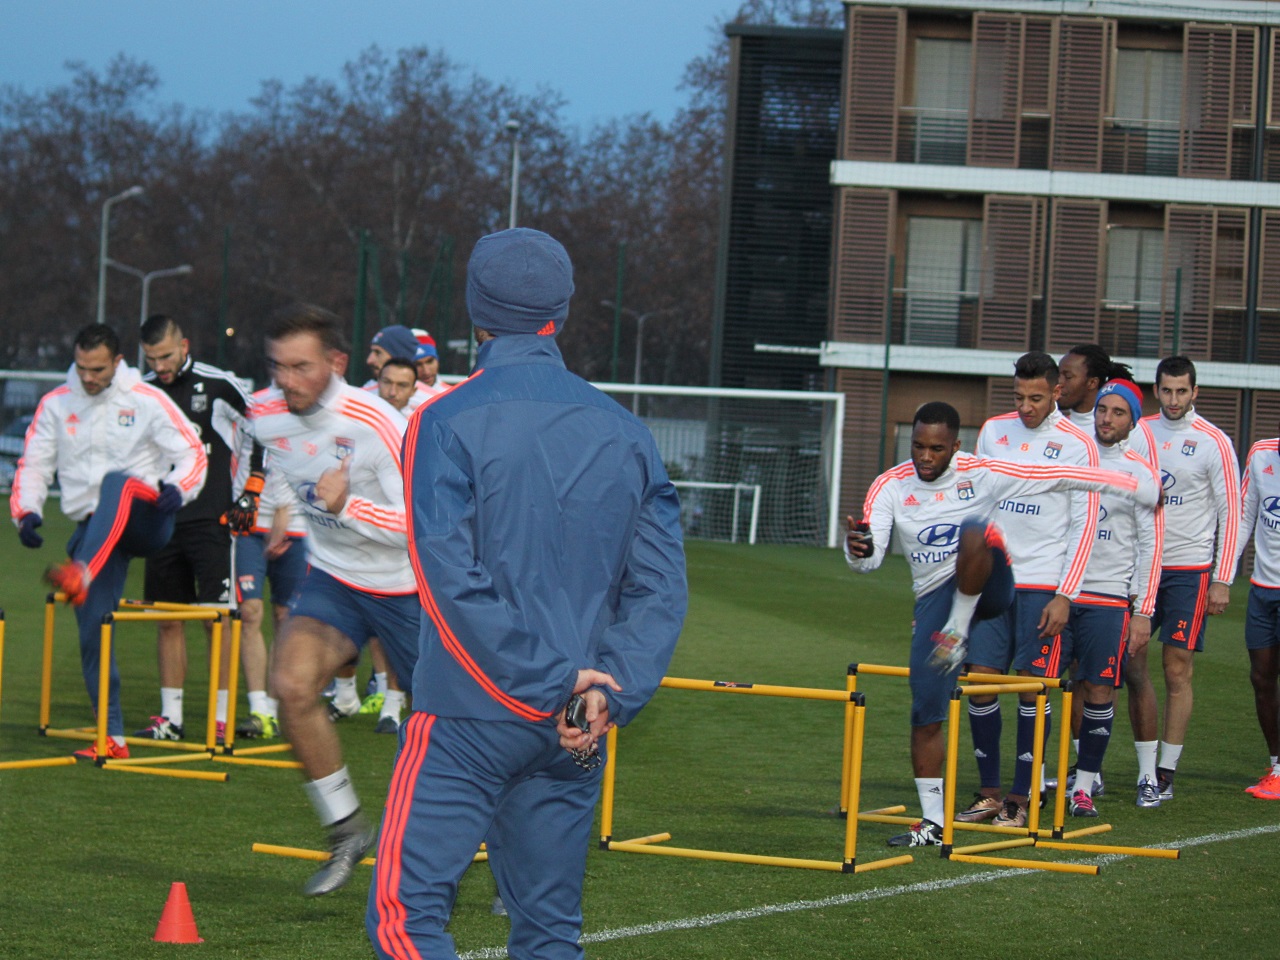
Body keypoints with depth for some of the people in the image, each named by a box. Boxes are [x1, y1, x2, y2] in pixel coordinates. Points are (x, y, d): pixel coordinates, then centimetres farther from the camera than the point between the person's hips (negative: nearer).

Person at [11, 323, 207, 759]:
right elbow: (33, 465, 9)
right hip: (94, 532, 4)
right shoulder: (56, 405, 7)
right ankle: (112, 738, 1)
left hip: (145, 522, -3)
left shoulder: (147, 401, -2)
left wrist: (177, 488, -23)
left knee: (117, 483, -37)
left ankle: (79, 577, -56)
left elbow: (193, 454, -2)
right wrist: (27, 511, -9)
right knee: (93, 629, -7)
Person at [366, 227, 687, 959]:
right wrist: (609, 692, -6)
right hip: (577, 733, 5)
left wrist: (551, 685, -13)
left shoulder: (449, 422, -6)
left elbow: (453, 583, -14)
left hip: (471, 715, -5)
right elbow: (661, 587, 2)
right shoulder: (626, 434, 8)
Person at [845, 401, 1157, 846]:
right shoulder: (891, 487, -3)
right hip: (934, 598, 2)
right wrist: (859, 549, -39)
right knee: (925, 713, -5)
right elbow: (869, 557, -12)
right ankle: (932, 822, 7)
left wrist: (1143, 489, -1)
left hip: (988, 590, -2)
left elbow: (1062, 476, -3)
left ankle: (958, 630, -21)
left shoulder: (982, 474, -7)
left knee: (975, 529, -36)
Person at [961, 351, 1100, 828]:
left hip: (1042, 584, -4)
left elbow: (1084, 525, -5)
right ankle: (988, 793, 10)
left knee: (1032, 688, -3)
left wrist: (1064, 596, -10)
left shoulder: (1076, 445, -4)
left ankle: (1019, 800, 2)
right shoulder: (993, 431, 8)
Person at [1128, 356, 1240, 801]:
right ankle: (1146, 770, 8)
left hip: (1189, 569, -4)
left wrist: (1222, 580, -9)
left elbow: (1231, 514, -4)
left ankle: (1166, 773, 2)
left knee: (1177, 671, -4)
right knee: (1131, 666, 0)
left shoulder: (1213, 443, -4)